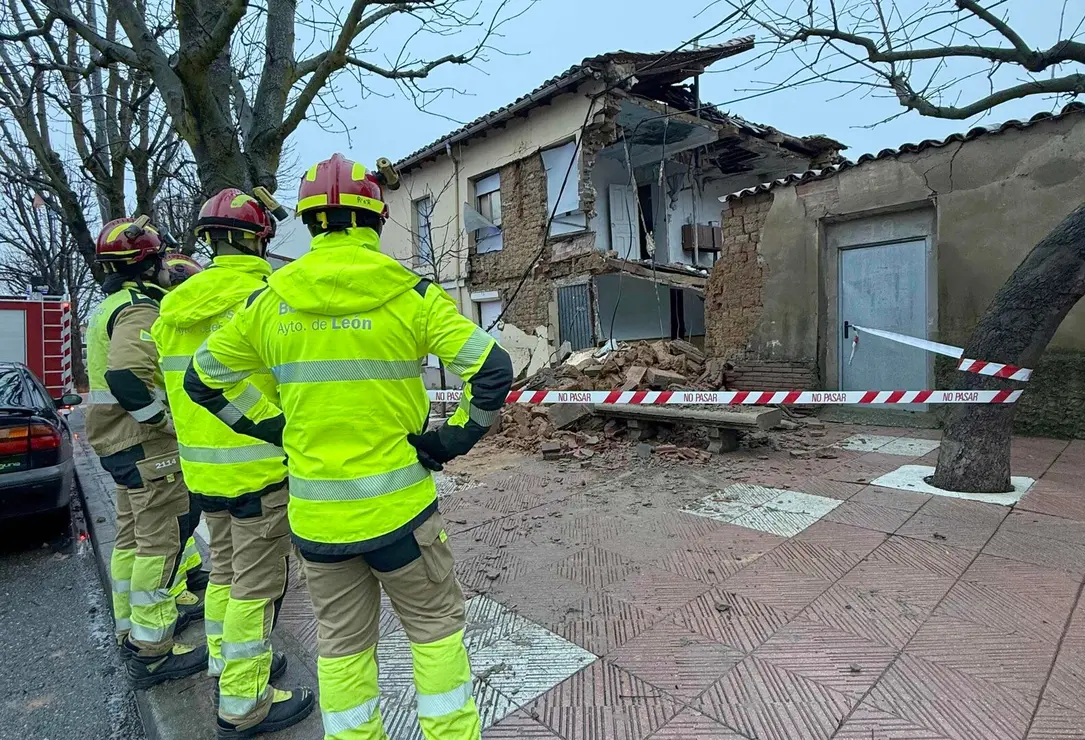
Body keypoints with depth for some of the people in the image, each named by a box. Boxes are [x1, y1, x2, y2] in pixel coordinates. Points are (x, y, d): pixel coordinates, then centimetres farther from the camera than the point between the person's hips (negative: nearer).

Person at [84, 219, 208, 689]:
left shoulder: (111, 307, 16)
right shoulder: (139, 310, -18)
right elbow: (126, 376, -33)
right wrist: (164, 419, -22)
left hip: (121, 445, 11)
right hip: (147, 445, -11)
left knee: (132, 537, 20)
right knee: (163, 543, -4)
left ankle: (132, 627, 35)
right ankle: (150, 652, 5)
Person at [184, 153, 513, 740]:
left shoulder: (268, 302, 0)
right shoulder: (411, 295, -10)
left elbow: (203, 379, 11)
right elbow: (492, 369, -16)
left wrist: (272, 428, 12)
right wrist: (457, 438, -5)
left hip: (314, 512, 4)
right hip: (397, 505, -3)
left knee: (341, 641, 21)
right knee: (436, 626, 17)